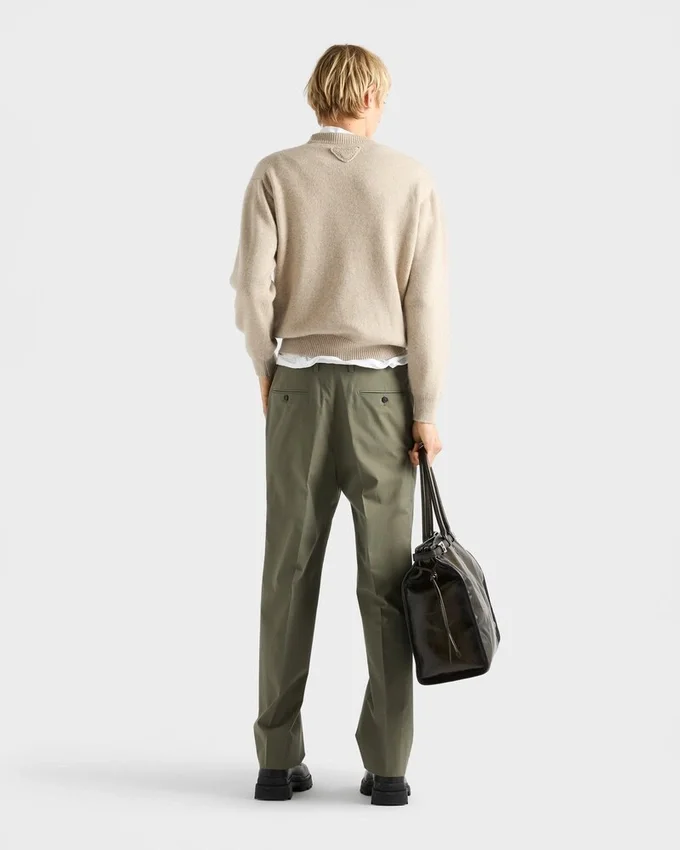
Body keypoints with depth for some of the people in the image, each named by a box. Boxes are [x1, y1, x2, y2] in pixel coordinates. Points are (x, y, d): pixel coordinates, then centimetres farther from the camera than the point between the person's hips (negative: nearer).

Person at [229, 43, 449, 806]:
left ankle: (279, 761, 6)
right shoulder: (411, 180, -2)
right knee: (384, 578, 4)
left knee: (290, 575, 6)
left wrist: (268, 371, 10)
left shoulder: (275, 176, -1)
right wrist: (427, 413, -3)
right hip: (382, 393, 0)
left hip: (300, 390, 1)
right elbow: (426, 302, -7)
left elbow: (252, 288, -8)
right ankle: (386, 766, 3)